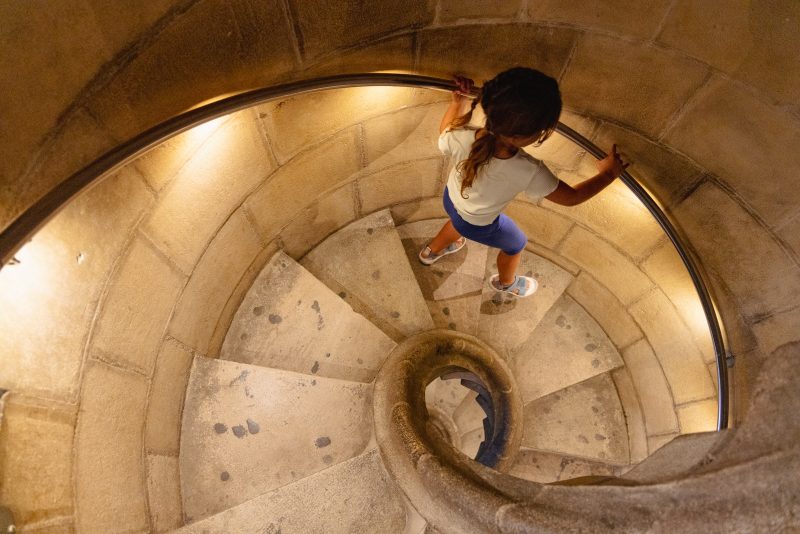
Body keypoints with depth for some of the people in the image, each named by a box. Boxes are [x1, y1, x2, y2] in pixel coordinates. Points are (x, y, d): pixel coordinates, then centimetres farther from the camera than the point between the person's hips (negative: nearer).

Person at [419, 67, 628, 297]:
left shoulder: (461, 137, -35)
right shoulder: (529, 172, -41)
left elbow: (444, 132, -9)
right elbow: (571, 197, -24)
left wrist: (457, 102, -2)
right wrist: (608, 174, -11)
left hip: (451, 199, 4)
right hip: (479, 226, -3)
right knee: (516, 244, 29)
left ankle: (431, 252, 69)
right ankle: (506, 282, 60)